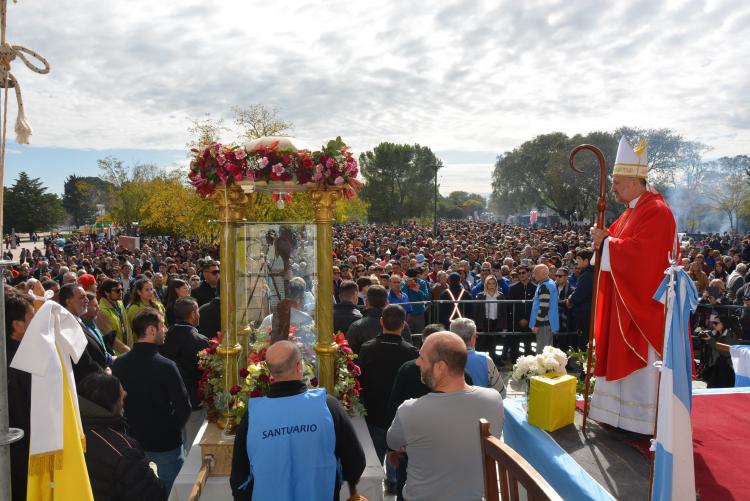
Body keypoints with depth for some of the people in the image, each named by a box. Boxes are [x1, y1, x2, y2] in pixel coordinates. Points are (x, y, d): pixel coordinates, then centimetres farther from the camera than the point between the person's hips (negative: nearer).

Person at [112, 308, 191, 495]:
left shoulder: (119, 363, -10)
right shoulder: (166, 366, -24)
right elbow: (184, 408, -19)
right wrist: (172, 429, 1)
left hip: (132, 440, 5)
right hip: (166, 443, -4)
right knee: (166, 491, 15)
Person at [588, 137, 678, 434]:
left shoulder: (656, 211, -16)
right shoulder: (632, 211, 14)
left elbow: (638, 251, -25)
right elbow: (622, 245, 15)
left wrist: (606, 242, -13)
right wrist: (605, 239, -5)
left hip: (643, 301, -9)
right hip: (624, 299, 9)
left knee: (641, 359, -1)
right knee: (622, 355, 14)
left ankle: (643, 419, 10)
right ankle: (621, 411, 24)